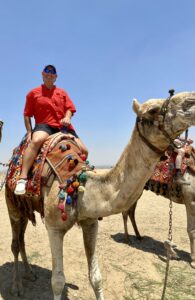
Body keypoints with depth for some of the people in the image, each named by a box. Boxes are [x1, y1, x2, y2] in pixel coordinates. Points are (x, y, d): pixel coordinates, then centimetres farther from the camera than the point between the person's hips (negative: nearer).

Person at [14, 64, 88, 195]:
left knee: (84, 151, -1)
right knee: (36, 140, -40)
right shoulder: (33, 93, 11)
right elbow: (27, 115, 8)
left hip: (63, 127, 4)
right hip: (44, 125, -4)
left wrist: (67, 118, -12)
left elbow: (70, 108, 12)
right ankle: (22, 179, -39)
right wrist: (29, 132, -4)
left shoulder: (62, 93, 21)